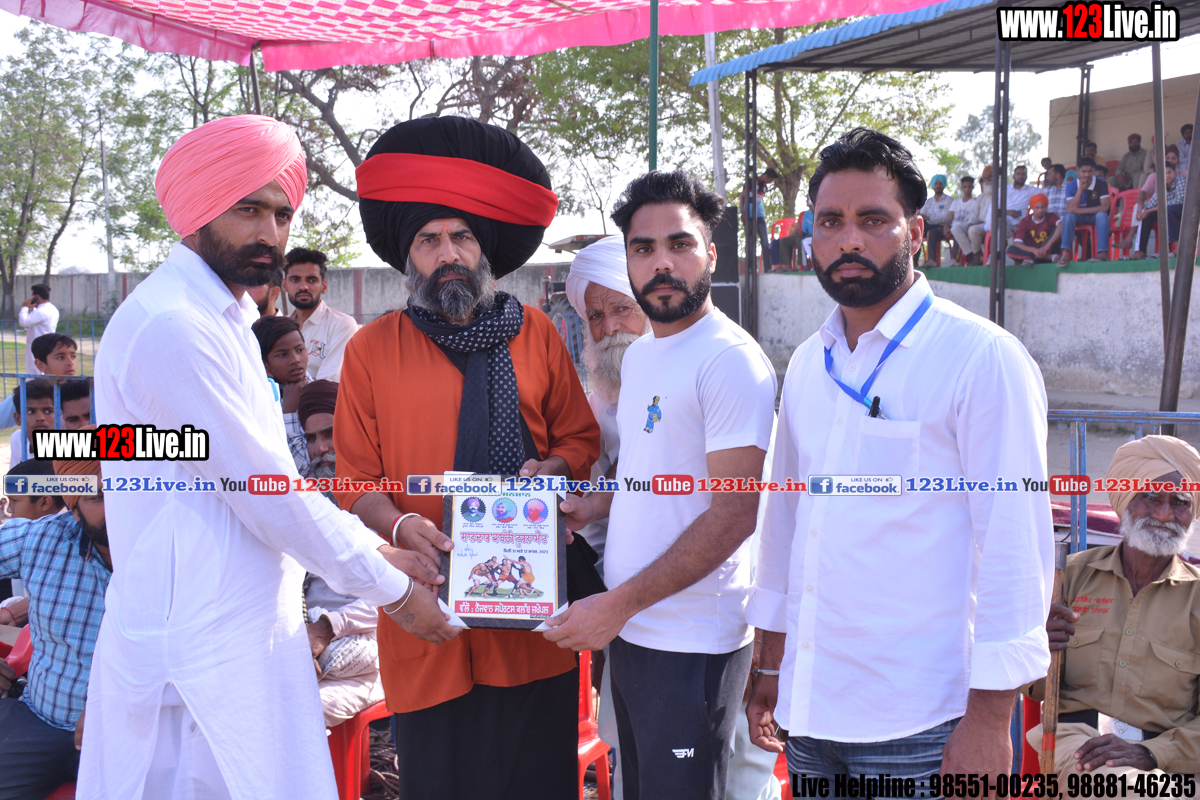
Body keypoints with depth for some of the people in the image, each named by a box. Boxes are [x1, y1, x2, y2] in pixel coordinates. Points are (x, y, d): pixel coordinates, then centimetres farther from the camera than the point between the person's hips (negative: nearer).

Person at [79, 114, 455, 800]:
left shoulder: (226, 319, 17)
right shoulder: (170, 325, -17)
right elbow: (263, 489, -17)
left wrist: (376, 549, 10)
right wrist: (390, 588, -8)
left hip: (251, 628, 9)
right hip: (197, 645, -9)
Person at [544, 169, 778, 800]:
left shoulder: (731, 359, -16)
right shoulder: (639, 355, 12)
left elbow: (734, 513, -20)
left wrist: (617, 604, -21)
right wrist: (593, 505, 4)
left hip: (692, 646, -8)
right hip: (627, 630, 8)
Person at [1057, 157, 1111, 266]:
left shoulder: (1101, 183, -12)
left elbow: (1105, 207, -22)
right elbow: (1070, 209, -20)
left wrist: (1080, 210, -26)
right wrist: (1081, 189, -28)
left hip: (1096, 216, -1)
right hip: (1080, 219, 1)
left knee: (1102, 215, -34)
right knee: (1069, 216, -30)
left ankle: (1103, 253, -45)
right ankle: (1065, 254, -42)